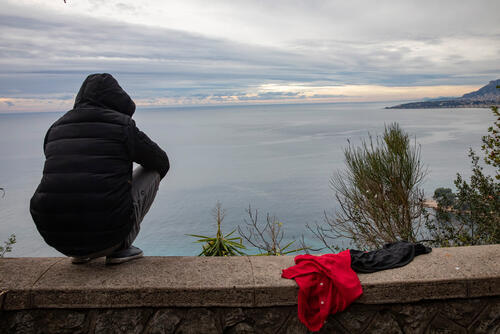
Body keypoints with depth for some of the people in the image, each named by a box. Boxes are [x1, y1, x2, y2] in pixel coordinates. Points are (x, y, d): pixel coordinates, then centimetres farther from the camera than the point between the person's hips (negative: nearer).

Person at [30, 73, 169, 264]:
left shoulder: (56, 128, 12)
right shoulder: (124, 126, -2)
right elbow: (161, 163, 12)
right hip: (107, 232, -5)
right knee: (153, 171, 14)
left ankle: (81, 252, 22)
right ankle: (120, 246, 7)